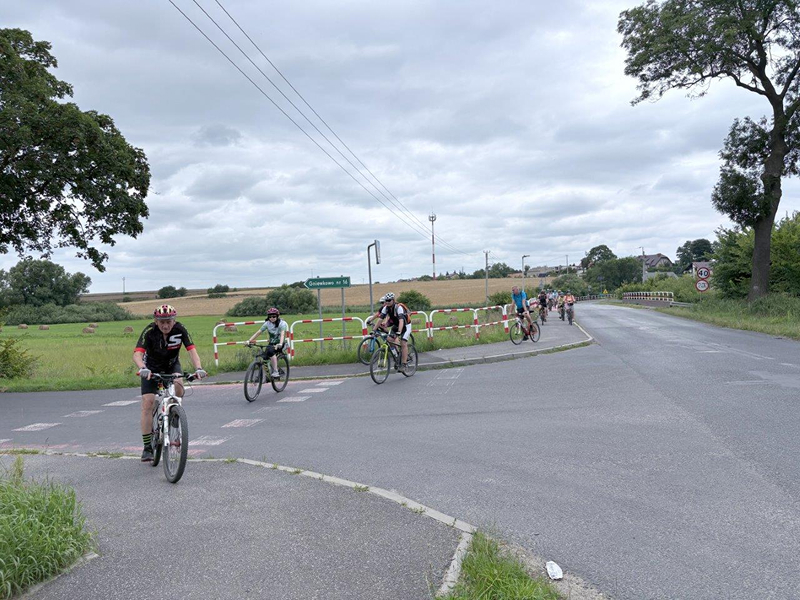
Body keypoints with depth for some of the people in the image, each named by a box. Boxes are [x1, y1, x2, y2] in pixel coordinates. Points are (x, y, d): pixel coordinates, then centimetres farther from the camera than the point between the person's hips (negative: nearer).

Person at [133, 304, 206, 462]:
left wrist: (198, 368, -50)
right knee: (147, 402, -14)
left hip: (172, 365, 1)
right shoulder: (150, 331, -27)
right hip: (152, 367, -1)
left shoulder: (180, 330, -24)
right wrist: (142, 368, -59)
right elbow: (137, 354, -38)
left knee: (178, 383, -33)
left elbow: (192, 350, -31)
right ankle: (147, 448, -5)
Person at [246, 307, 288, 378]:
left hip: (279, 344, -5)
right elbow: (258, 332, -8)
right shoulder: (267, 323, -3)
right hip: (271, 343, 5)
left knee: (270, 351, -34)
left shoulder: (282, 323, -15)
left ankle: (275, 372, -31)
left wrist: (280, 344, -50)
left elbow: (282, 334, -31)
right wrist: (249, 340, -21)